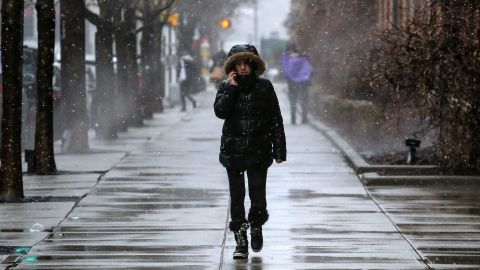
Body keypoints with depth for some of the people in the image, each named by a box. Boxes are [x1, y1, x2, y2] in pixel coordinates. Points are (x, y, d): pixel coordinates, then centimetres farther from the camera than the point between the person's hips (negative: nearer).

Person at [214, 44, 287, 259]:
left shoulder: (264, 87, 3)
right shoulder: (226, 87, 5)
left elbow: (275, 120, 4)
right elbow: (220, 111, -13)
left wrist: (279, 149, 0)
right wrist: (232, 87, -13)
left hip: (259, 150, -1)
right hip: (233, 150, 1)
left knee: (258, 196, -6)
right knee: (236, 197, 1)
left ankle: (256, 225, 25)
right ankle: (240, 242, 9)